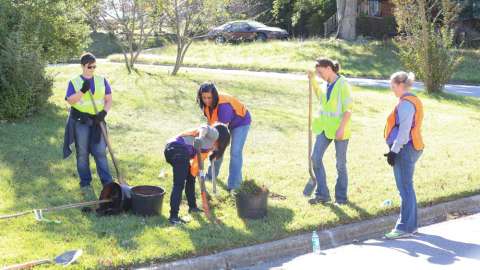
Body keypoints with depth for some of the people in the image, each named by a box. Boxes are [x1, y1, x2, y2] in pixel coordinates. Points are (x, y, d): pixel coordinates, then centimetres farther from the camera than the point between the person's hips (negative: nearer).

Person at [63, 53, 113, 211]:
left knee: (100, 152, -2)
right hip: (80, 120, -1)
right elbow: (70, 100, -8)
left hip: (97, 120, 1)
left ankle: (107, 183, 3)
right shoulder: (74, 82, 1)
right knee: (82, 153, 5)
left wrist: (104, 112, -10)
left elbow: (109, 99, 7)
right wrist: (82, 91, -22)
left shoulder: (101, 80, 7)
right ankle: (85, 184, 15)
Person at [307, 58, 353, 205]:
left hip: (339, 128, -7)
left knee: (340, 163, 4)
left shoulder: (343, 84, -13)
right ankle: (322, 194, 9)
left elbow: (348, 109, -16)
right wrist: (313, 81, 20)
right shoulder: (327, 84, 9)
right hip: (325, 127, 7)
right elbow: (320, 96, 30)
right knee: (316, 157, -1)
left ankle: (341, 197, 18)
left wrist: (341, 128, -22)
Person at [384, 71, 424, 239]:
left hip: (404, 150, -10)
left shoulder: (405, 103, -15)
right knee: (407, 188, 15)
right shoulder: (414, 101, 15)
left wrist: (394, 151, -17)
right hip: (413, 148, 10)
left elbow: (404, 130, -19)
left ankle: (405, 227, -2)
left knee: (405, 188, -6)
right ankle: (411, 225, 22)